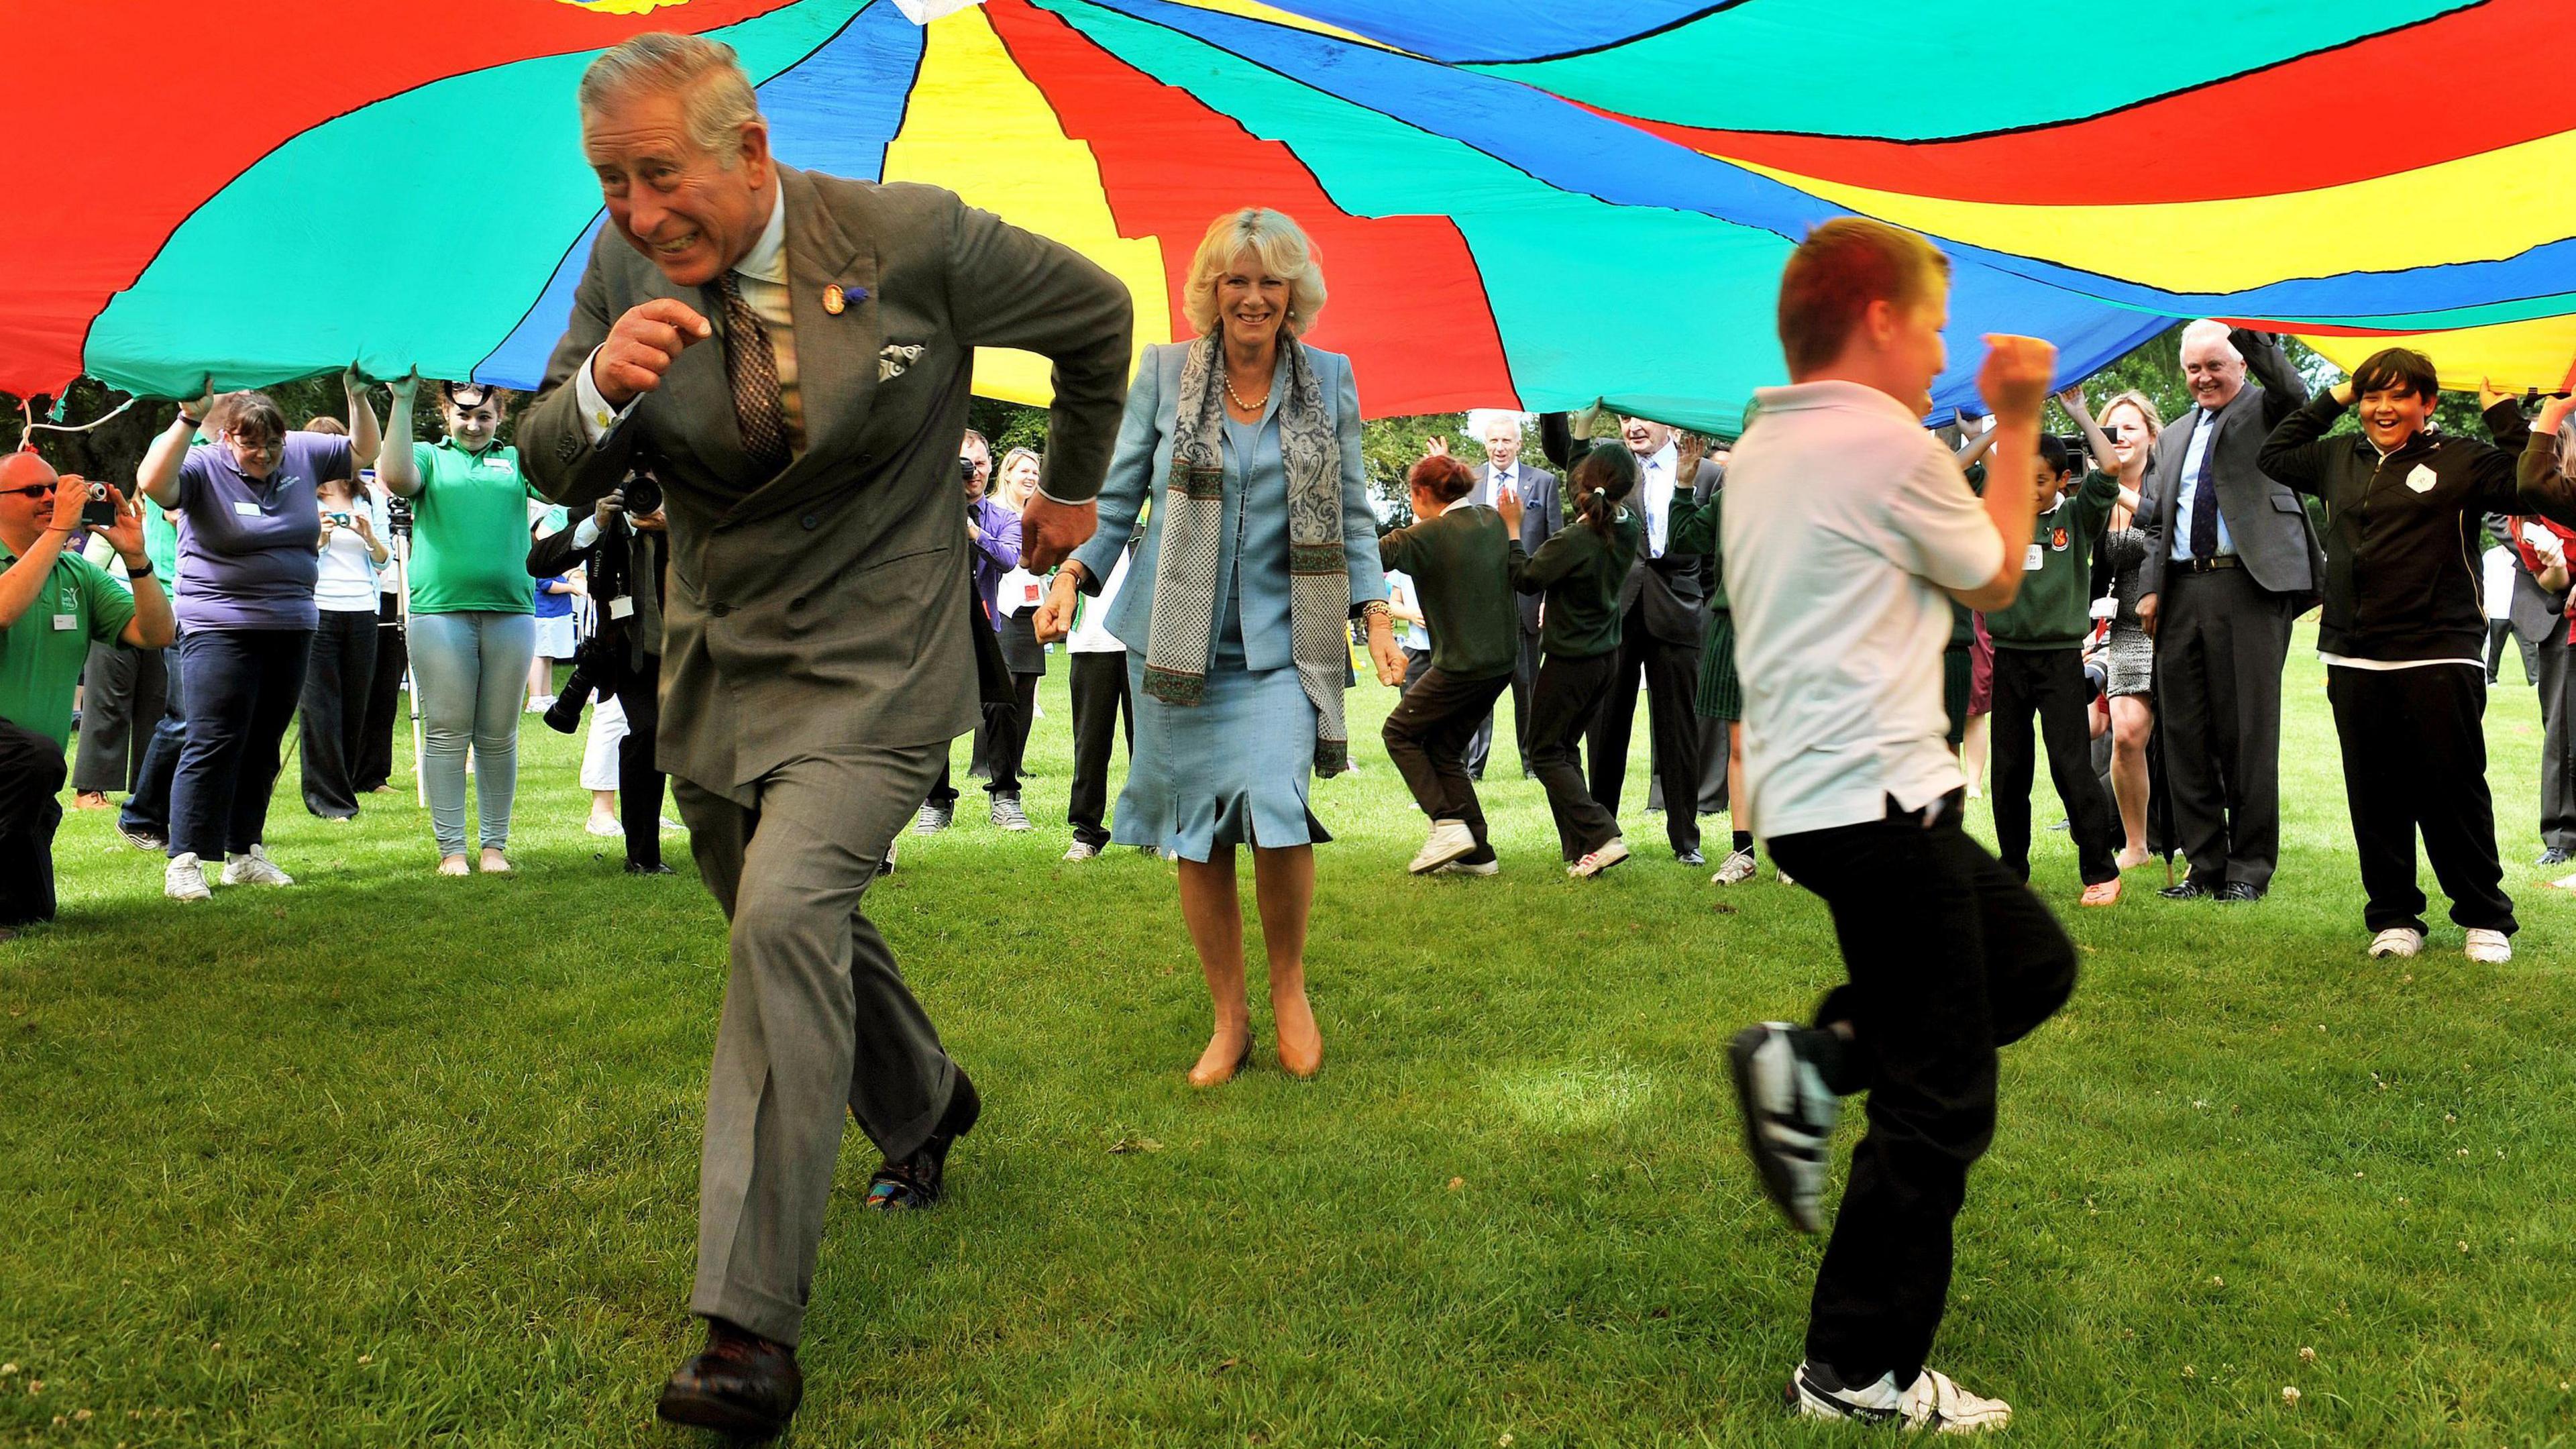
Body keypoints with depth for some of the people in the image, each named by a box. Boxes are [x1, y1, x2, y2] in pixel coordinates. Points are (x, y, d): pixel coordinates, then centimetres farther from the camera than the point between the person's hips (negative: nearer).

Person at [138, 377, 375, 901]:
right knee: (214, 745, -8)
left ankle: (244, 853, 19)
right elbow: (154, 483, -27)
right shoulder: (204, 468, -8)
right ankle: (185, 862, -4)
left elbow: (363, 450, 17)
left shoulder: (302, 454, 6)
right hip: (220, 629, -5)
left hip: (292, 627, 5)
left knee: (263, 748, 11)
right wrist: (190, 418, -32)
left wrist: (358, 398, 1)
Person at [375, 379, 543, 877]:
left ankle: (495, 845, 12)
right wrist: (402, 403, -12)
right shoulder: (429, 457, 13)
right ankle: (451, 849, 6)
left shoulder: (517, 459, 16)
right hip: (441, 609, -1)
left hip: (510, 612, 1)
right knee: (446, 735, 0)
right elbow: (395, 478, -10)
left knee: (499, 737, 5)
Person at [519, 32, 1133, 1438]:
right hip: (715, 662, 6)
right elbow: (550, 468, -1)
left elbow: (1096, 310, 0)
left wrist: (1071, 486, 12)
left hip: (874, 664, -5)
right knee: (807, 930, 19)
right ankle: (924, 1111, 51)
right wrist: (601, 388, -24)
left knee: (787, 918, -24)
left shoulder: (912, 239, -15)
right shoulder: (625, 267, -5)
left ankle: (753, 1329, -20)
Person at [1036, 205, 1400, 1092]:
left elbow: (1353, 513, 11)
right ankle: (1228, 1019, 20)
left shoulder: (1329, 382, 8)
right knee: (1196, 836, 3)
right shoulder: (1164, 373, 5)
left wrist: (1376, 616, 0)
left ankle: (1288, 986, 12)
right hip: (1178, 645, 1)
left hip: (1282, 645, -1)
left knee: (1276, 815, -15)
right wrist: (1074, 572, -8)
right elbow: (1120, 496, 8)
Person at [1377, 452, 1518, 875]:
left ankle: (1448, 824, -3)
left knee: (1399, 732, 10)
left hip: (1461, 665, -8)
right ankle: (1478, 853, 13)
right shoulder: (1494, 520, 6)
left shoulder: (1426, 535, -14)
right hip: (1501, 662, 8)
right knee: (1444, 750, 16)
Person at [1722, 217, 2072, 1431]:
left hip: (1811, 795, 10)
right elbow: (1997, 577, 2)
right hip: (1875, 798, -10)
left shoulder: (1762, 451, 14)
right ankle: (1857, 1374, 8)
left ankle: (1812, 1061, 10)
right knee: (1938, 1104, -1)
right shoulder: (1887, 444, -13)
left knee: (2034, 963, 20)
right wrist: (2018, 426, 11)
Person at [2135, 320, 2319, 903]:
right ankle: (2205, 866, 13)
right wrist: (2151, 587, 9)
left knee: (2248, 731, -4)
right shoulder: (2173, 438, 22)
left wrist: (2248, 331, -24)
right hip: (2182, 592, 6)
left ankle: (2249, 869, 3)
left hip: (2250, 586, -5)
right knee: (2185, 733, 5)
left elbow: (2293, 392, -18)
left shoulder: (2266, 410, 7)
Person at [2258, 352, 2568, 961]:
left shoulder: (2461, 461, 1)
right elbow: (2272, 454, 31)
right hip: (2353, 662, 4)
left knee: (2453, 793, 0)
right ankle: (2394, 918, 17)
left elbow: (2541, 491, -9)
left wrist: (2506, 417, -6)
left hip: (2439, 660, -4)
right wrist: (2330, 400, 22)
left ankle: (2485, 920, 13)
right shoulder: (2339, 459, 15)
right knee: (2375, 797, 7)